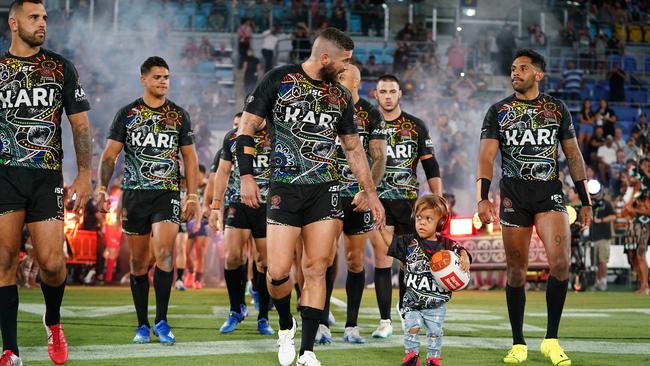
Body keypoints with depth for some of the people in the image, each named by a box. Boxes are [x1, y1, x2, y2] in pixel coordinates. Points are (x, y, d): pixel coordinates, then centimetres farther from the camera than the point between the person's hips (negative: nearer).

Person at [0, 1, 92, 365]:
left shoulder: (61, 68, 10)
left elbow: (81, 125, 9)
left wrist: (85, 176, 1)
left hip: (47, 176, 0)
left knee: (51, 262, -7)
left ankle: (53, 322, 24)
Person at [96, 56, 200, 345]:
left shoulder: (179, 115, 9)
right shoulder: (127, 114, 5)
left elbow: (190, 158, 13)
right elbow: (109, 154, 3)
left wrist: (192, 196, 6)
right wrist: (102, 187, -11)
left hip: (168, 194, 0)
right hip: (134, 194, 1)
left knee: (163, 252, -18)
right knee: (138, 262, 4)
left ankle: (161, 321, -11)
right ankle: (142, 325, 14)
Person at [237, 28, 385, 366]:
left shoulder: (341, 96, 11)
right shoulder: (279, 80, -2)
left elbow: (353, 149, 19)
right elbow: (247, 126, -1)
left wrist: (371, 194, 18)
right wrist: (246, 176, -10)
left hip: (325, 190, 3)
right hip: (284, 189, -3)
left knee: (316, 271, -2)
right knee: (278, 272, -7)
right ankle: (286, 326, 23)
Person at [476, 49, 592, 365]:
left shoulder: (557, 109, 11)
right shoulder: (498, 111, 7)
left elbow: (573, 156, 13)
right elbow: (486, 156, 0)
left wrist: (585, 200, 9)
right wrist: (482, 198, -13)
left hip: (549, 192, 0)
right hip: (513, 194, 0)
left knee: (561, 262, -17)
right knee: (516, 270, 2)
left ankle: (551, 340, -6)